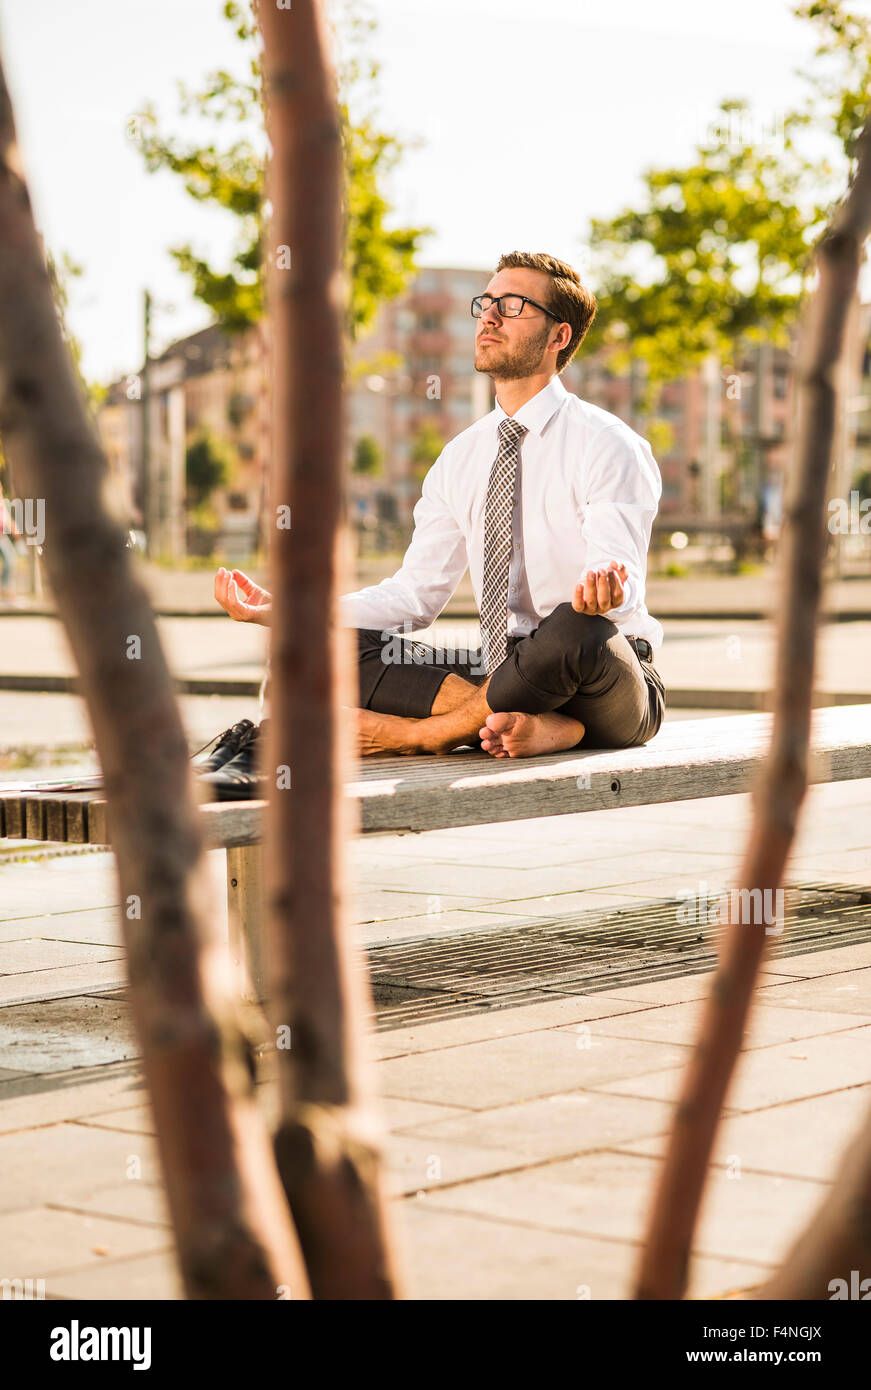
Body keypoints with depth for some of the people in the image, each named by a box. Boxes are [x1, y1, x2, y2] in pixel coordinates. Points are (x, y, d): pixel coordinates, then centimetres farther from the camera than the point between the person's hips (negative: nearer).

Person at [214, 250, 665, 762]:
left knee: (575, 627, -40)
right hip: (505, 671, 5)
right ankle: (524, 720, -24)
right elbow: (415, 594, 9)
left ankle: (423, 733, -21)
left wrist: (603, 588, -48)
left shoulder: (609, 446, -8)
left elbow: (621, 588, -22)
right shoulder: (461, 459, 12)